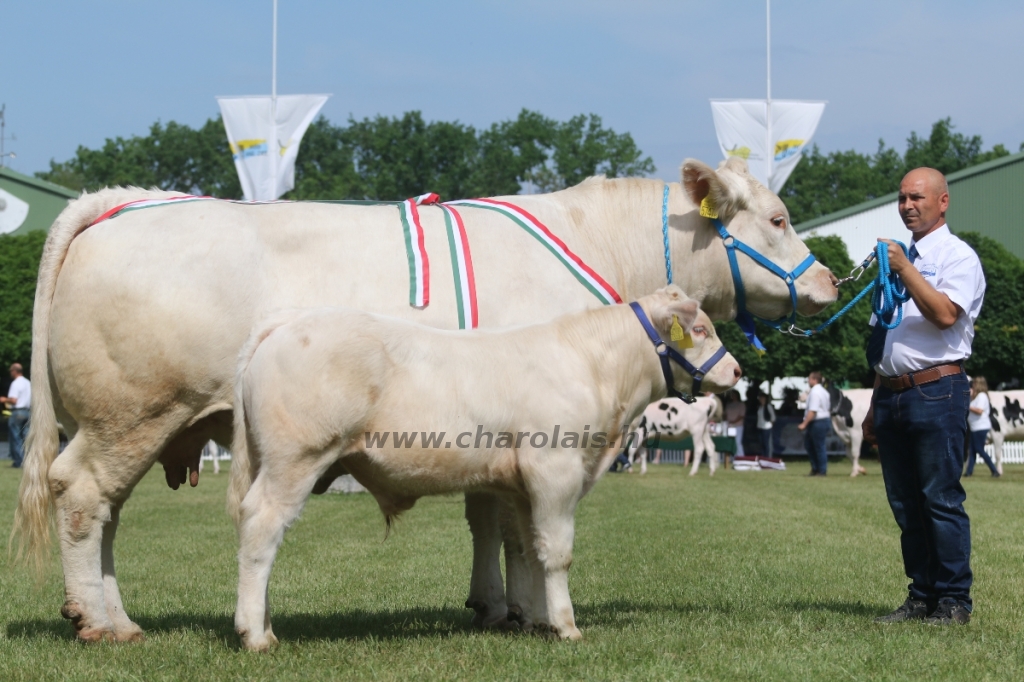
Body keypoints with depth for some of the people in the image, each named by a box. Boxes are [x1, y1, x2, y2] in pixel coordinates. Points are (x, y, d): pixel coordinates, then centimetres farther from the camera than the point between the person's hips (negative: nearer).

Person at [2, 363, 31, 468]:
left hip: (17, 412, -8)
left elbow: (13, 400, -21)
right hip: (27, 411, 8)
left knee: (16, 437, -1)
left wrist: (4, 400, -3)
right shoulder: (28, 383, 12)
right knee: (25, 437, 8)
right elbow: (32, 399, 17)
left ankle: (18, 461, 0)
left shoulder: (15, 383, -13)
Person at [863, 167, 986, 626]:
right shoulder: (897, 256, 21)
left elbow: (946, 314, -20)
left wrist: (905, 270, -19)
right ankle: (920, 597, 14)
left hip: (936, 391, -7)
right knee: (905, 503, 8)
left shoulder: (958, 257, -1)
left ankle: (954, 601, -1)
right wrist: (875, 406, 21)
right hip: (892, 394, 7)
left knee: (942, 499, -7)